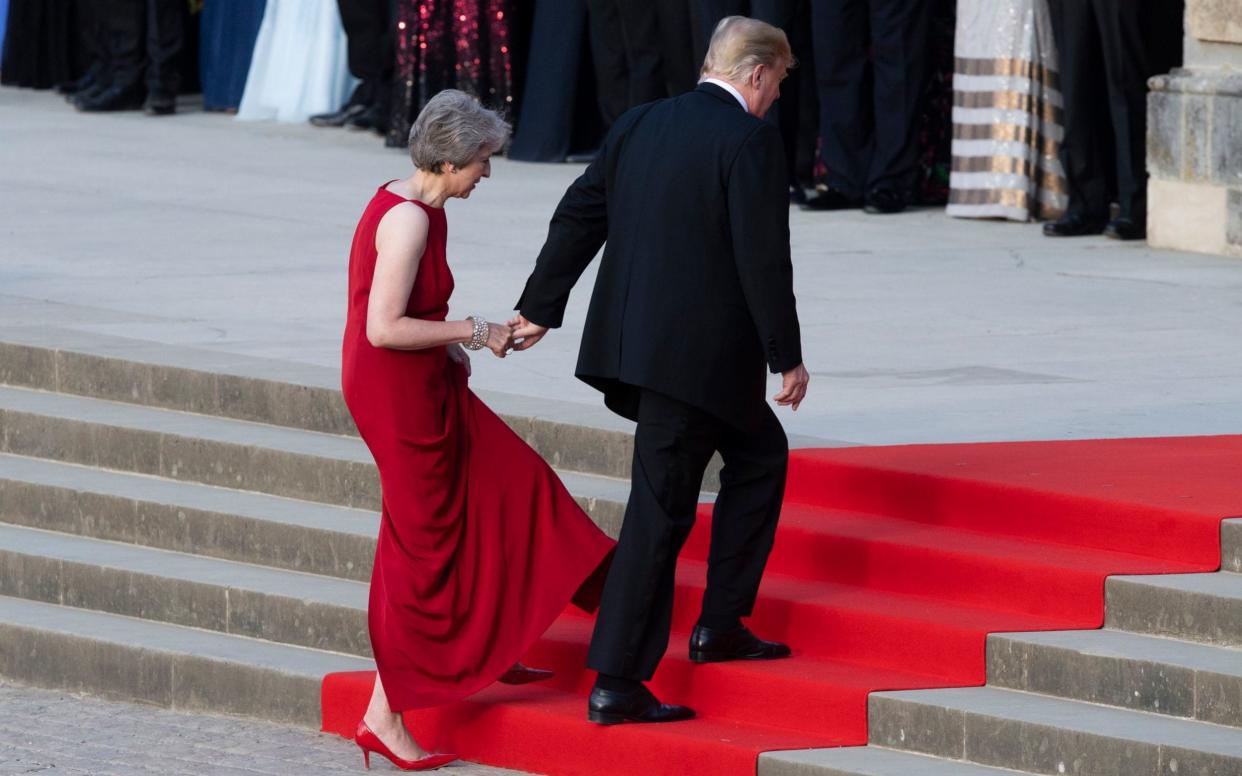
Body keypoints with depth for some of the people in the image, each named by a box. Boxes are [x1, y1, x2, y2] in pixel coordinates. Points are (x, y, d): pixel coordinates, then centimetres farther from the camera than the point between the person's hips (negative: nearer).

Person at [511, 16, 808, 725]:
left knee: (761, 454, 23)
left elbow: (579, 217, 13)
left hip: (634, 341, 8)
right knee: (659, 513, -2)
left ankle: (720, 626, 24)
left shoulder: (639, 126, 10)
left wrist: (539, 310, 21)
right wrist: (788, 357, -8)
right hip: (702, 354, -8)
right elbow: (763, 256, -15)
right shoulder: (751, 139, -12)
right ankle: (617, 684, -1)